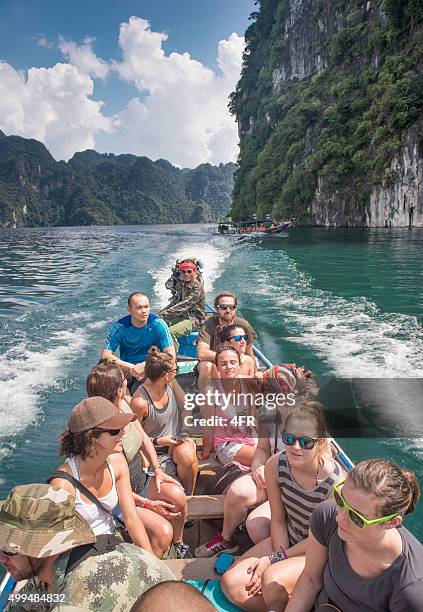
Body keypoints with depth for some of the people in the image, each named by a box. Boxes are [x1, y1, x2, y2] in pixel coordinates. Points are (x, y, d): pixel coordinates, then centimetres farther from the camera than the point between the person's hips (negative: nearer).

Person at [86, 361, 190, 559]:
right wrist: (147, 503, -19)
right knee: (162, 530, -24)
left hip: (141, 480, 7)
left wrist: (157, 469, -2)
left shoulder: (123, 405, -5)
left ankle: (178, 545, 10)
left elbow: (143, 438, 9)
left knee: (177, 494, -16)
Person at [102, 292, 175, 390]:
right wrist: (131, 367, -25)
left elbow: (171, 354, -15)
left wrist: (145, 365, -28)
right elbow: (105, 355, -14)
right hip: (127, 370, 3)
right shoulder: (120, 327, -10)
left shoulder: (158, 324, -12)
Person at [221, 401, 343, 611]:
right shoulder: (275, 465, -17)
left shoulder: (336, 483, -30)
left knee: (273, 581, -30)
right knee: (231, 583, -8)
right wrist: (280, 554, -18)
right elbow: (278, 520, -4)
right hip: (288, 539, 5)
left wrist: (274, 560, -16)